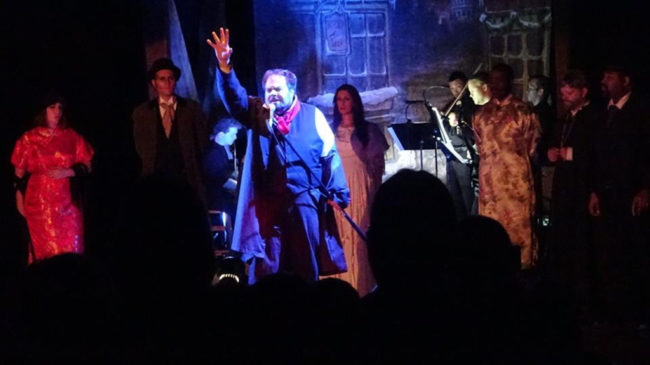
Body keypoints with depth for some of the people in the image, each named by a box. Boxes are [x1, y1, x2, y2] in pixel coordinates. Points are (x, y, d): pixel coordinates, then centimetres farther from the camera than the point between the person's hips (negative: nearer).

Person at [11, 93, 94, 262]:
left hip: (67, 202, 1)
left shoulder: (72, 137, 5)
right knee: (42, 249, 0)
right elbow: (19, 172, 6)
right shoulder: (29, 138, 2)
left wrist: (67, 172, -10)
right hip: (39, 203, -1)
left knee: (70, 251, -3)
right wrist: (19, 199, 3)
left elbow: (87, 166, 6)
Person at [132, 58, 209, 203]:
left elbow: (202, 142, 9)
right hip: (156, 180, 0)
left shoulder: (192, 108, 8)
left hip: (187, 180, 0)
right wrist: (151, 167, 6)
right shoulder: (141, 113, 10)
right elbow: (142, 148, 13)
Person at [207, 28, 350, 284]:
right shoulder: (258, 113, 9)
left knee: (306, 269, 6)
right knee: (263, 268, -3)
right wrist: (225, 67, -24)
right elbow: (235, 97, -7)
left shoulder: (312, 116, 4)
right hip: (267, 202, 1)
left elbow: (330, 156, 2)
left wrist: (338, 194, -7)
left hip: (304, 200, -1)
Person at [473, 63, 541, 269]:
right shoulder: (482, 113, 11)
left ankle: (523, 264, 3)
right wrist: (490, 158, 9)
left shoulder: (523, 110, -2)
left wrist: (513, 158, 3)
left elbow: (531, 143, 0)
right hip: (489, 176, 4)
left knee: (519, 221, -2)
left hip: (516, 175, -4)